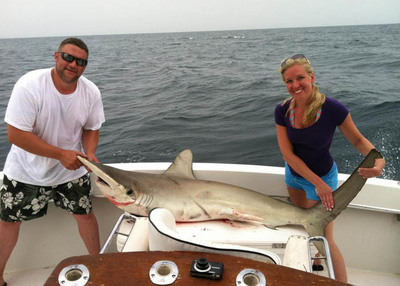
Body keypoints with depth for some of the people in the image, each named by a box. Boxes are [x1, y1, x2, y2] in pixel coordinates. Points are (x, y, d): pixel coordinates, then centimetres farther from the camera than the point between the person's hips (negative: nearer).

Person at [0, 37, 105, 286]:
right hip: (27, 172, -2)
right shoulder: (30, 85, -25)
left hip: (72, 170, 2)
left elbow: (91, 129, 1)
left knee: (85, 213, 9)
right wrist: (61, 154, -29)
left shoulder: (91, 92, -13)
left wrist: (89, 154, -19)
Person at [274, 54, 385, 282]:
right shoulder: (282, 110, -18)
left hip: (323, 177, -5)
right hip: (294, 174, 5)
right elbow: (287, 153, -19)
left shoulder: (333, 109, -26)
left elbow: (358, 140, -11)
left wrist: (378, 159, -31)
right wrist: (316, 183, -24)